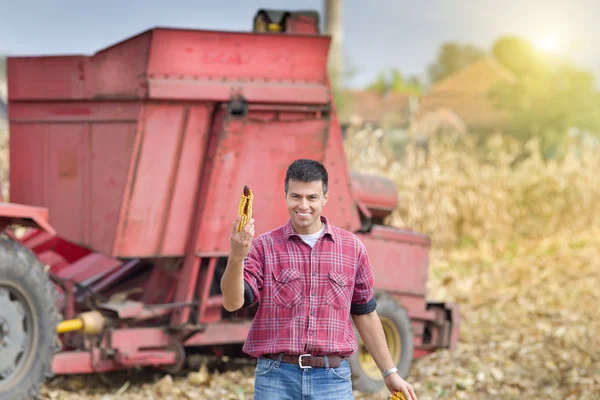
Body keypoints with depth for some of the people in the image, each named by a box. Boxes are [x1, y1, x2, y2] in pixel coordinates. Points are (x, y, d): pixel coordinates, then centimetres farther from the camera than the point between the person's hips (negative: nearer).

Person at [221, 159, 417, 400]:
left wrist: (390, 373, 16)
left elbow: (365, 314, 16)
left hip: (333, 379, 1)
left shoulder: (352, 248, 7)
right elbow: (232, 302, -11)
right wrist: (236, 257, -29)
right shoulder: (263, 247, 1)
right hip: (276, 378, -1)